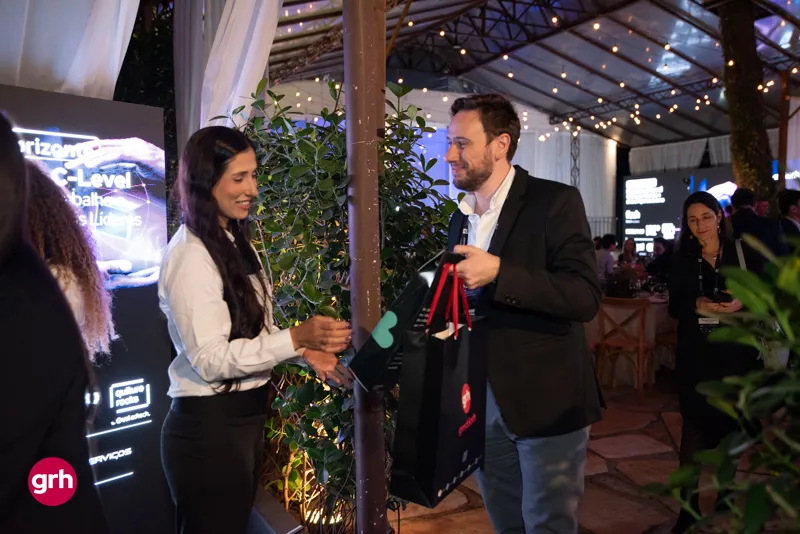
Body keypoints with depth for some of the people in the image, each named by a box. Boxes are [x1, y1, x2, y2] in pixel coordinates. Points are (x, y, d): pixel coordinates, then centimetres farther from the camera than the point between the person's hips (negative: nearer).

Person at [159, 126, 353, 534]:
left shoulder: (236, 243, 8)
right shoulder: (191, 255, -19)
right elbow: (210, 359, -22)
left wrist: (306, 351, 0)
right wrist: (296, 338, -28)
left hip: (245, 416, 8)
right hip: (209, 427, -8)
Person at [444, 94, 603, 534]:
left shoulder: (555, 202, -11)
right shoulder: (461, 218, 11)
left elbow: (585, 297, -20)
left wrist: (499, 272, -27)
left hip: (545, 402, -6)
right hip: (482, 401, 6)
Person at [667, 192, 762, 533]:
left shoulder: (744, 254, 1)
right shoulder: (681, 259, 3)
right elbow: (674, 306, 1)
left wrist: (741, 303, -18)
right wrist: (697, 304, -18)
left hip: (735, 350, 0)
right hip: (694, 352, 0)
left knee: (730, 421, 13)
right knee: (694, 423, 0)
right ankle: (689, 504, 9)